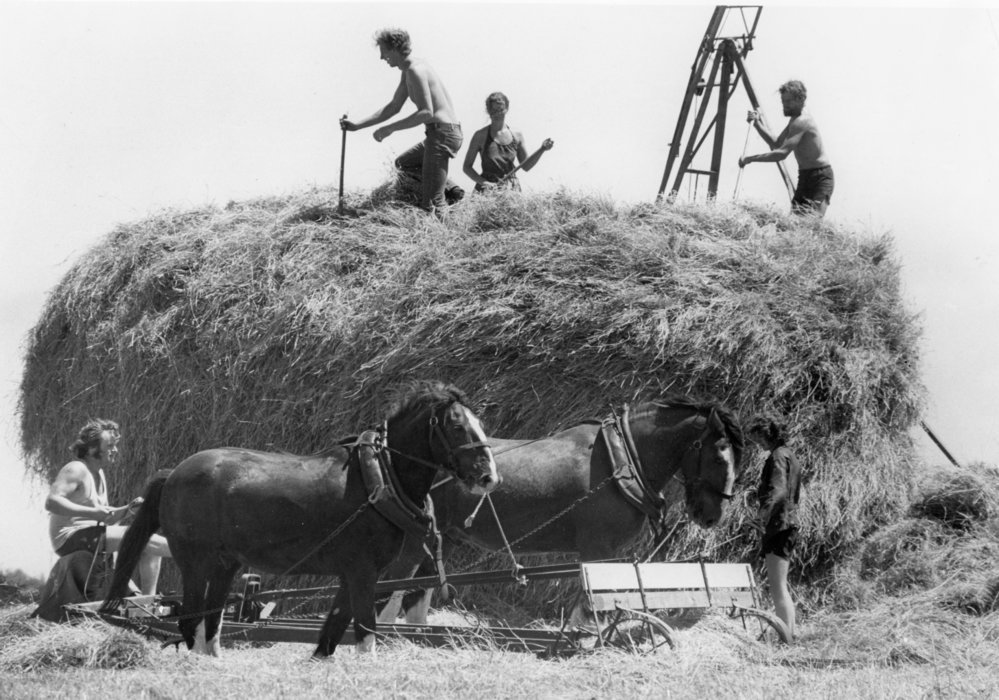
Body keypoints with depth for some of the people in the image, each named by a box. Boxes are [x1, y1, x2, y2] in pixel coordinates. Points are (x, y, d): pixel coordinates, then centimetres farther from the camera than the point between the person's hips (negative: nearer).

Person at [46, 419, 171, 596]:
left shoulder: (99, 474, 18)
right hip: (71, 539, -10)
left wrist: (127, 509, 1)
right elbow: (51, 502, -25)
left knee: (149, 549, 3)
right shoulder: (76, 470, -11)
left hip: (90, 538, 10)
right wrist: (92, 513, -31)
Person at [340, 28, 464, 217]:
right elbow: (393, 108, 25)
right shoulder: (408, 72, 17)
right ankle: (451, 190, 13)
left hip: (442, 133, -11)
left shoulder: (415, 71, -15)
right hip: (443, 132, 11)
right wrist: (357, 125, 20)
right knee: (403, 163, 29)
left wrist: (389, 129, -20)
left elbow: (426, 113, -24)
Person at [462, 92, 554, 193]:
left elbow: (526, 166, 15)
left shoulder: (517, 135, 8)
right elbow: (467, 167, 4)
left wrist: (542, 150, 2)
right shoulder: (481, 136, 0)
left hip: (512, 188, 3)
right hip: (489, 188, -3)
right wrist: (484, 182, -9)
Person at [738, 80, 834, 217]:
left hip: (820, 177, -10)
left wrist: (750, 159, -27)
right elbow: (776, 144, 20)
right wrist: (757, 124, 7)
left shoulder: (802, 122, -21)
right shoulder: (796, 120, 11)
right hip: (806, 176, 10)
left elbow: (782, 153, -29)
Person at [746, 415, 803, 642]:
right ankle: (790, 631, 20)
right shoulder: (790, 456, 19)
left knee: (777, 586, -11)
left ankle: (786, 635, -15)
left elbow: (778, 491, -25)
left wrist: (764, 515, -36)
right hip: (789, 524, 10)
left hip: (779, 524, -10)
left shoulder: (778, 457, -11)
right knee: (780, 586, 16)